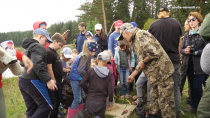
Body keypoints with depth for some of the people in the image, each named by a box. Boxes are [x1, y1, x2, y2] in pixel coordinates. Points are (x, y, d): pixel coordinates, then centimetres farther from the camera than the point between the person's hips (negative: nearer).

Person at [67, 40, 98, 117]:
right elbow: (80, 70, -29)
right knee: (77, 99, -3)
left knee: (81, 97, 19)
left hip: (77, 79, 10)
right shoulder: (85, 57, -20)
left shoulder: (83, 55, 8)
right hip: (76, 79, -10)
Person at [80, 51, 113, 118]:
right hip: (101, 101, 0)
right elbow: (110, 90, -7)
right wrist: (110, 102, 6)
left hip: (90, 100, 0)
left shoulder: (90, 70, -6)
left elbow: (82, 83, -7)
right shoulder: (109, 73, -6)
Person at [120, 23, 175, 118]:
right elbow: (141, 63, 22)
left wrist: (143, 61, -12)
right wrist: (132, 75, 23)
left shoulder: (141, 35, -14)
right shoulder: (136, 40, 18)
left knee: (165, 103, 1)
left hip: (162, 73, -10)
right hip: (156, 76, 10)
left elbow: (154, 53, -27)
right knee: (154, 99, 21)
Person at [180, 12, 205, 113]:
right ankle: (193, 106, 26)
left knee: (197, 86, -3)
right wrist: (185, 50, -11)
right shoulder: (186, 35, 13)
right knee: (192, 86, 12)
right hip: (189, 64, 5)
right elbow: (181, 49, 11)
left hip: (199, 65, -5)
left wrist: (195, 52, -18)